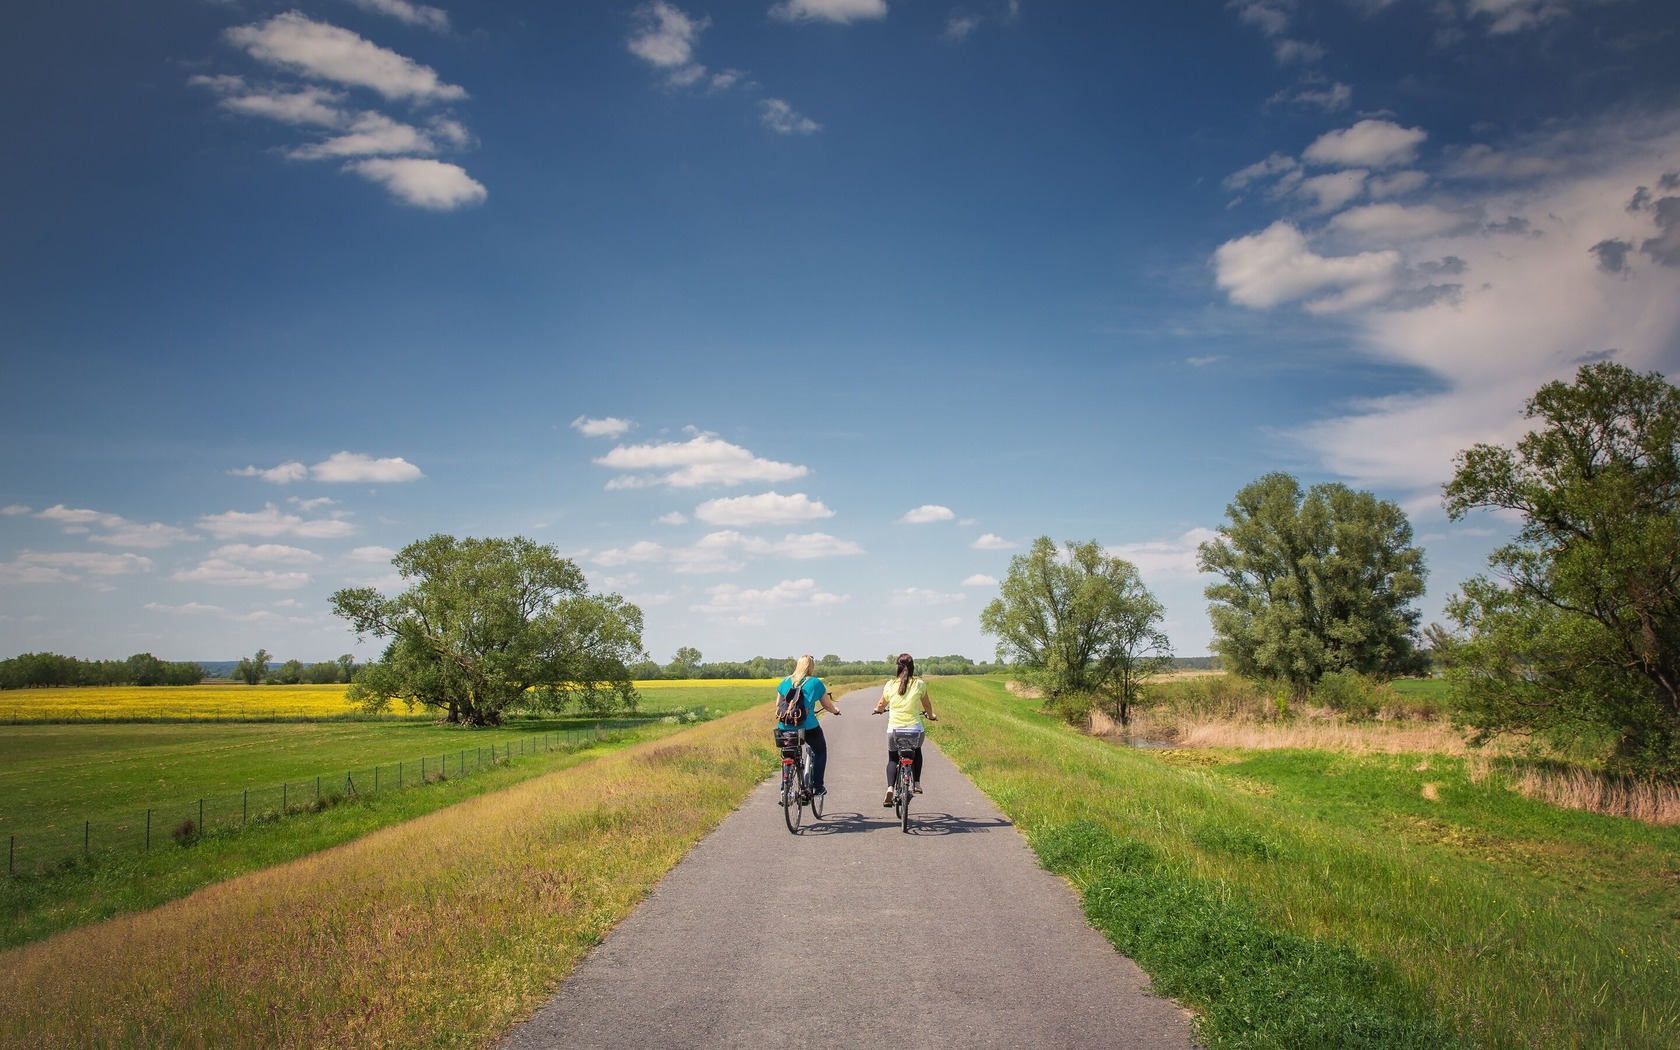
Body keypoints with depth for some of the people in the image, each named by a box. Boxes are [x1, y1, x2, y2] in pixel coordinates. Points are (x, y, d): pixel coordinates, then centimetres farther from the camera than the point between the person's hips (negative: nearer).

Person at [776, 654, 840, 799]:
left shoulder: (786, 681, 9)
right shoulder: (815, 682, 0)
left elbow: (778, 704, 18)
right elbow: (827, 705, 7)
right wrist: (835, 710, 29)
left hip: (785, 727, 3)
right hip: (808, 726, -3)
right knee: (820, 750, 21)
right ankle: (817, 786, 14)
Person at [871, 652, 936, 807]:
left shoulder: (890, 685, 1)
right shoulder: (919, 684, -1)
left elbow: (881, 705, 16)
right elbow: (927, 704, 13)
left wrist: (878, 710, 40)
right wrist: (931, 715, 34)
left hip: (893, 729, 0)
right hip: (915, 728, 0)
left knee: (892, 759, 18)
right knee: (916, 753, 31)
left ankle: (890, 787, -5)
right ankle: (917, 783, 20)